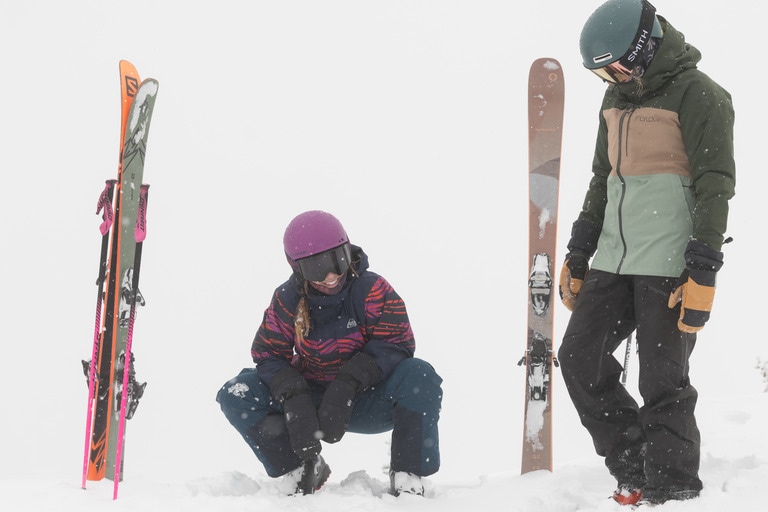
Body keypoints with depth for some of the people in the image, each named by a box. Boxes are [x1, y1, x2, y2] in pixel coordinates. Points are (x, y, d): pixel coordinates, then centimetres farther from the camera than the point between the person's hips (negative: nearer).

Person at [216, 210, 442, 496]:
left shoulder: (372, 290, -16)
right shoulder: (287, 300, -8)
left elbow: (396, 343, -24)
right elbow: (268, 354, -9)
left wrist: (348, 383, -36)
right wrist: (294, 399, -29)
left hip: (368, 402, -2)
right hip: (312, 396, 3)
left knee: (420, 376, -33)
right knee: (235, 395, -17)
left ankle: (407, 477, -20)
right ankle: (302, 470, -4)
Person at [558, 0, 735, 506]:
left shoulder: (697, 95, -8)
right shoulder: (617, 98, 16)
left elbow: (715, 185, -12)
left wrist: (703, 272, -18)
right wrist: (578, 256, 22)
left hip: (671, 266, -8)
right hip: (614, 261, 8)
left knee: (663, 383, -6)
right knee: (580, 358, 5)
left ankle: (672, 491, 4)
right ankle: (635, 470, 12)